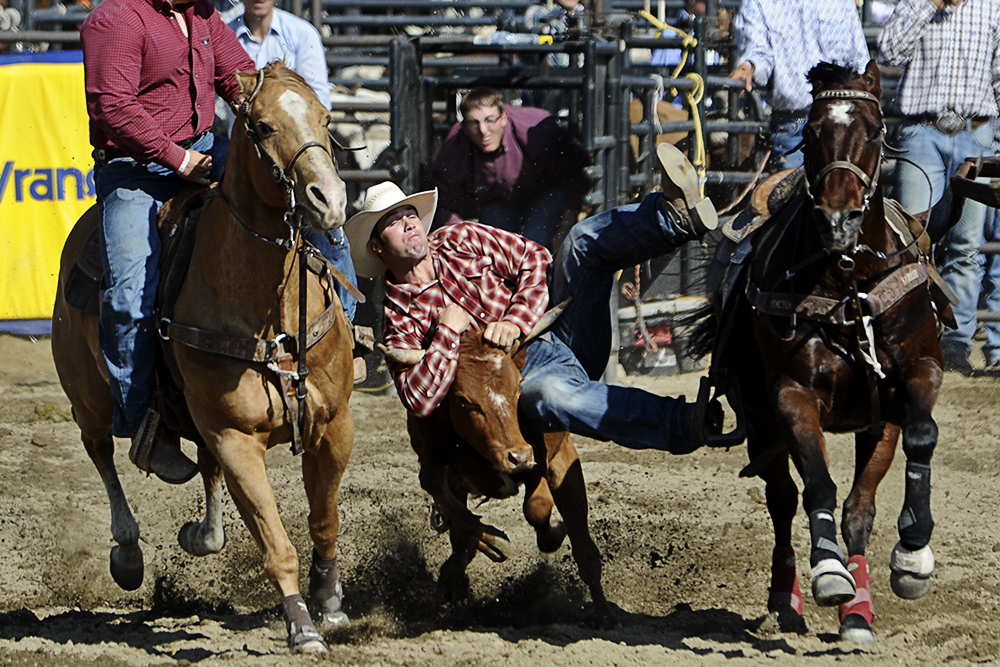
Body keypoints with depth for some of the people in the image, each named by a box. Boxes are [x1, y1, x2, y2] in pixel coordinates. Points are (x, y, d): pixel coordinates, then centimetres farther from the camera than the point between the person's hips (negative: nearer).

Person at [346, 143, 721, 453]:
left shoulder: (459, 240, 12)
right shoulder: (398, 320, 1)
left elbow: (535, 261, 5)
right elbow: (420, 401, -12)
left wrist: (514, 321, -11)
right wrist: (447, 331, -14)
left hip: (562, 336, 5)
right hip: (526, 375, -5)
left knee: (587, 240, -14)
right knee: (547, 392, -42)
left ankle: (677, 216, -40)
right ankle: (682, 424, -48)